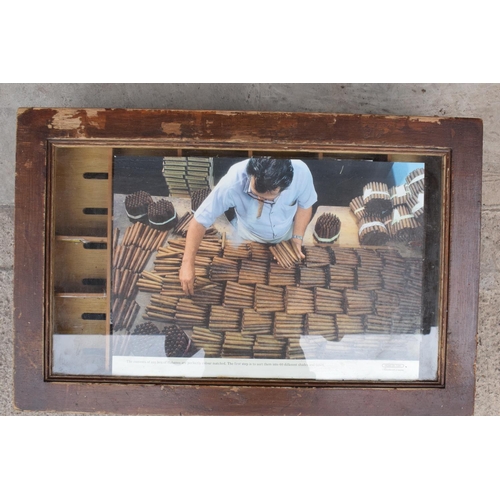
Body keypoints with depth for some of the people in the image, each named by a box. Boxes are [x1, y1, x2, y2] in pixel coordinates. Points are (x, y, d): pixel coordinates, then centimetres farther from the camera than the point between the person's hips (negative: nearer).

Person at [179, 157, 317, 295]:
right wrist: (187, 263, -38)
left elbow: (305, 205, -13)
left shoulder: (301, 172, -36)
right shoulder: (232, 182, -42)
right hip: (247, 236, -1)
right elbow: (200, 221, -33)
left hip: (286, 235, 2)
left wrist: (297, 238, -20)